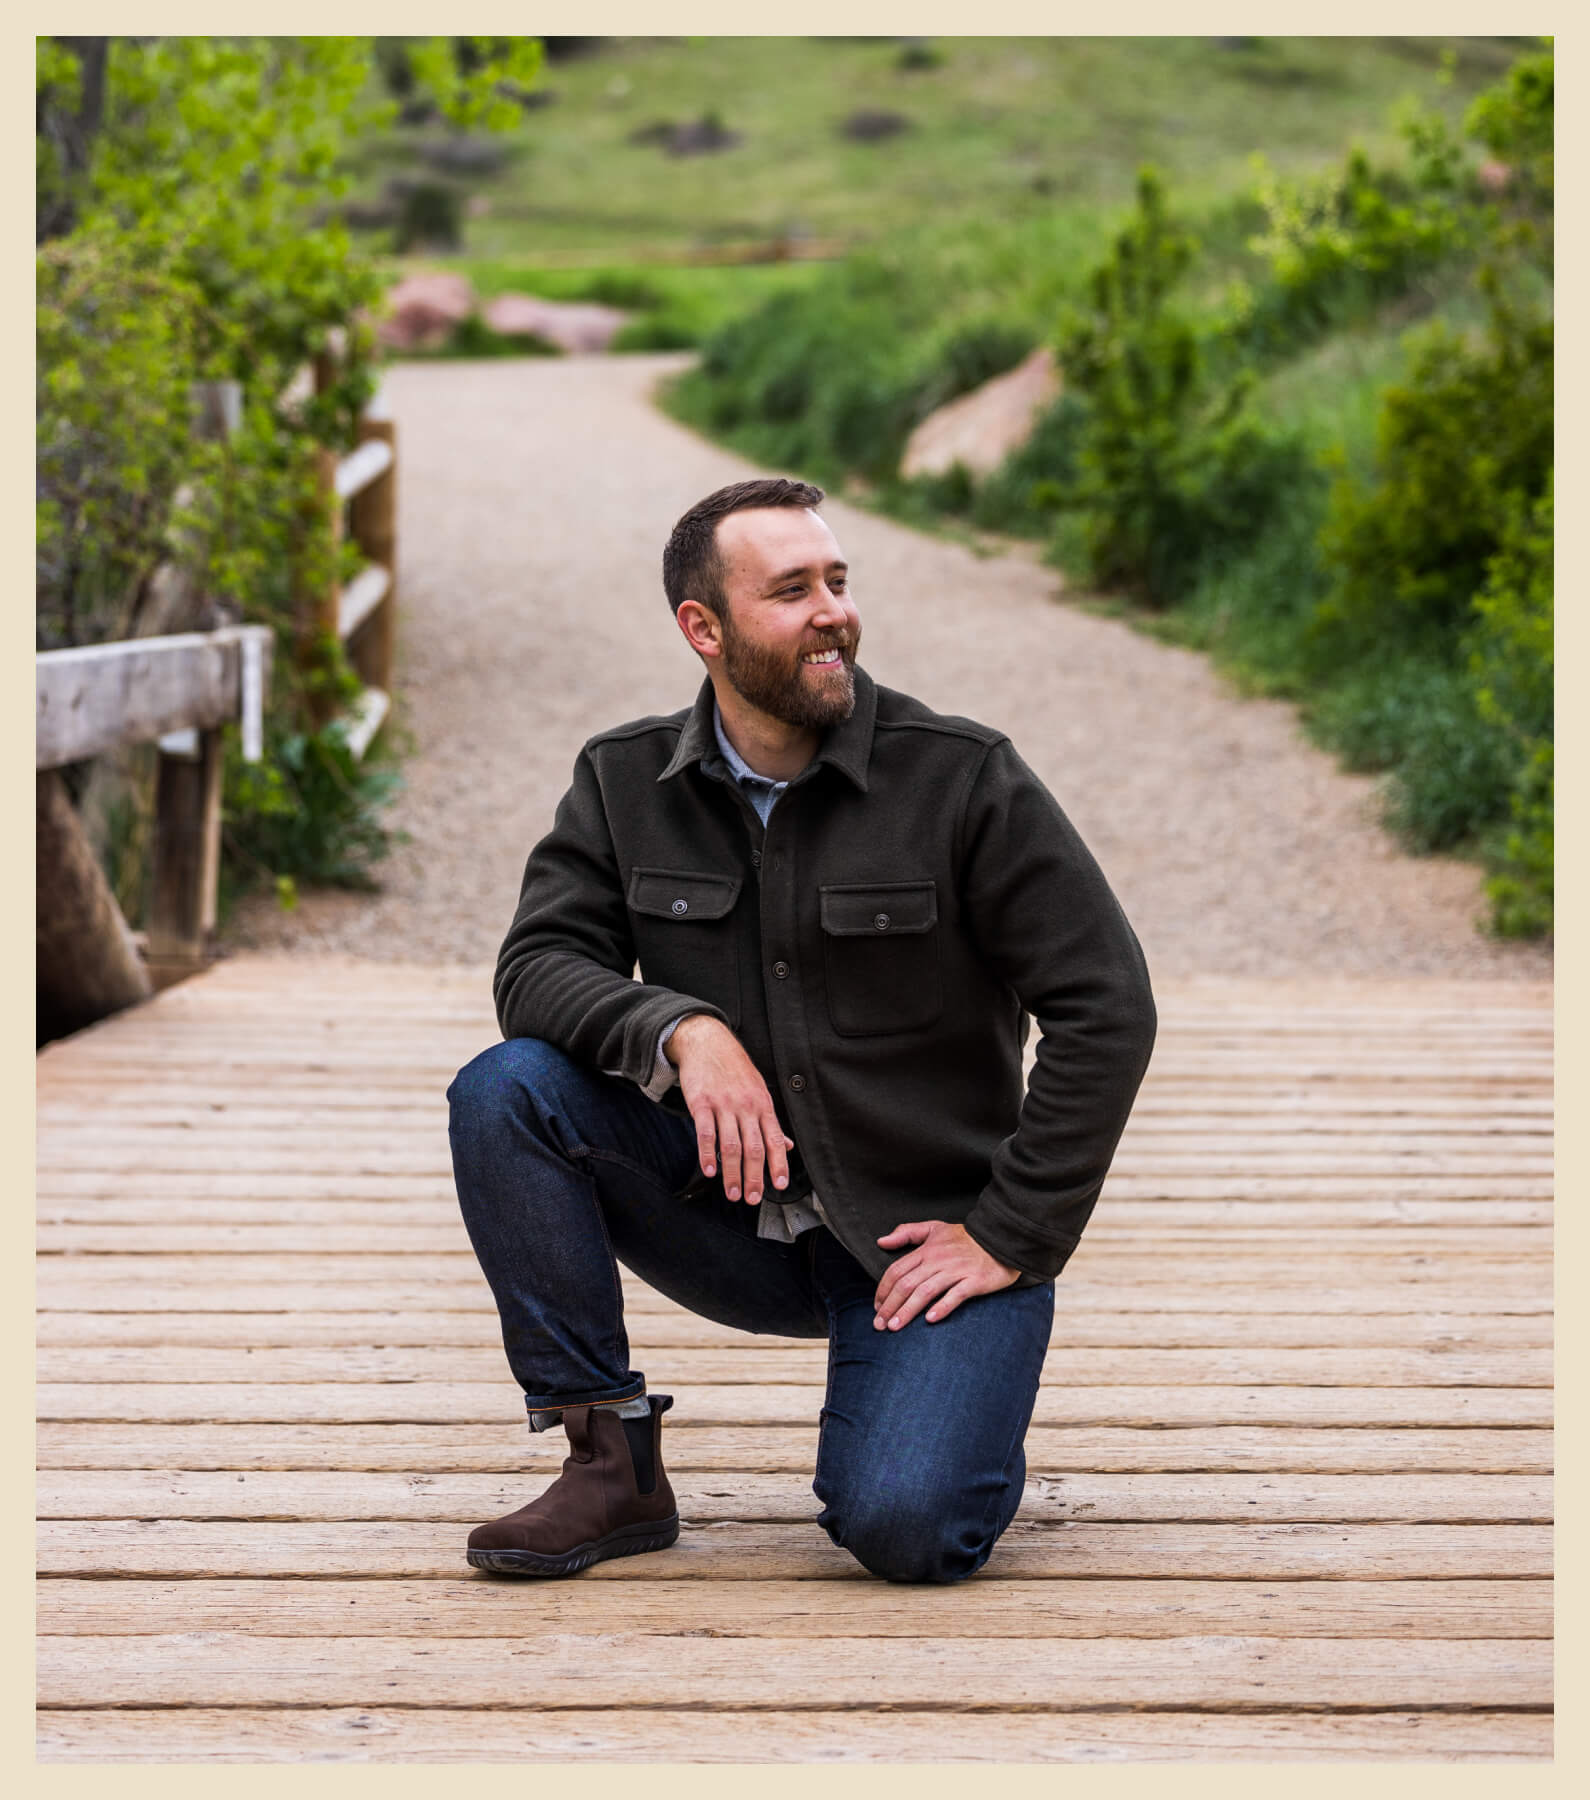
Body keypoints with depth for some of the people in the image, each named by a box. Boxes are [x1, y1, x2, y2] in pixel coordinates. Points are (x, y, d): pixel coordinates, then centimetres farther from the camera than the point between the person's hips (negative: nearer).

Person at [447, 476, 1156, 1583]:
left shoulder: (964, 778, -10)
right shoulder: (627, 783, 2)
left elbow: (1106, 1007, -11)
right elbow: (540, 964, -5)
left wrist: (1012, 1235, -13)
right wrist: (680, 1028, -25)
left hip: (922, 1237, -3)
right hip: (733, 1219, 4)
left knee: (904, 1526, -26)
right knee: (505, 1093, -19)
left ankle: (951, 1411, 12)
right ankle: (615, 1462, -10)